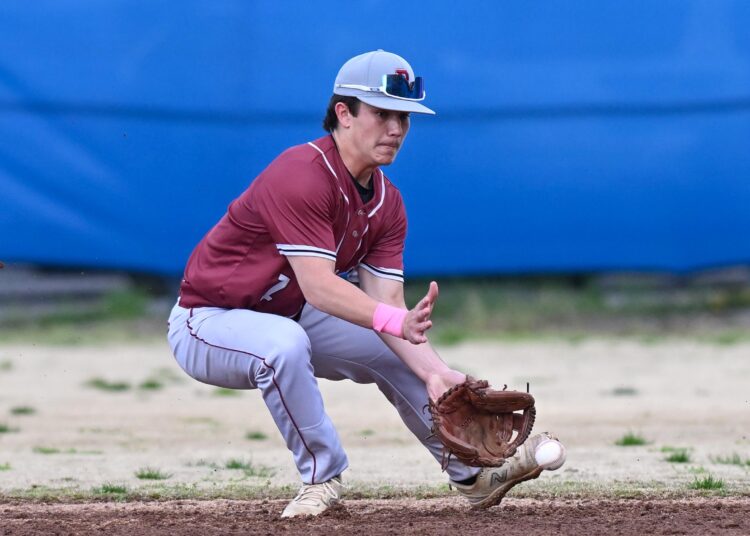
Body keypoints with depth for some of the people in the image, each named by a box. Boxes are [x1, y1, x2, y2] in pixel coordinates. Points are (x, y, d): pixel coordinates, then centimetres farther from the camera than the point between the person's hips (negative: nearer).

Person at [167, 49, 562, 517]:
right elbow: (319, 286, -36)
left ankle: (474, 475, 24)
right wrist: (397, 321, -49)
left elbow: (386, 303, -8)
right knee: (285, 342, -38)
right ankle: (323, 475, -20)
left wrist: (434, 372, -23)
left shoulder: (386, 204, 0)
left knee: (394, 351, 8)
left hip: (286, 318, 9)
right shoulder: (302, 176, -28)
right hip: (208, 321, -9)